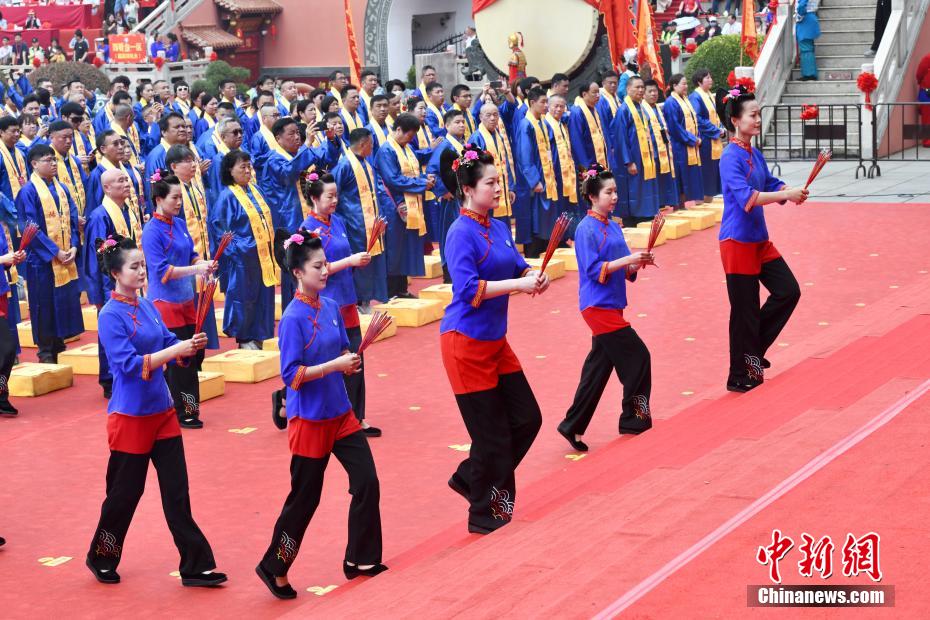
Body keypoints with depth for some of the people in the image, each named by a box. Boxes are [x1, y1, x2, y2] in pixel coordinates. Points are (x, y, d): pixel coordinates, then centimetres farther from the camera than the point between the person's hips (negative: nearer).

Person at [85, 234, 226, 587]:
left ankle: (196, 566, 6)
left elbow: (169, 347, 9)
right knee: (124, 492, 7)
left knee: (177, 491, 4)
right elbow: (129, 364, -22)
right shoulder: (111, 316, -14)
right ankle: (101, 559, 28)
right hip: (130, 416, -6)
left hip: (162, 411, 6)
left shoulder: (148, 307, 7)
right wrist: (176, 350, -28)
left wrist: (190, 346, -13)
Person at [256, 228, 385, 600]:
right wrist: (334, 365, -26)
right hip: (309, 419, -6)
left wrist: (351, 361, -7)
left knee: (367, 482, 1)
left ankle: (360, 562, 15)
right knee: (305, 498, 4)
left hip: (340, 413, 6)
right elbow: (292, 375, -20)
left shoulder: (331, 307, 2)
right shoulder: (293, 319, -17)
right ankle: (274, 568, 23)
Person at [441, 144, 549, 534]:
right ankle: (483, 516, 17)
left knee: (527, 419, 11)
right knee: (491, 434, 0)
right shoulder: (462, 233, -17)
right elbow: (468, 289, -25)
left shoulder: (498, 228, 7)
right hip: (467, 343, -8)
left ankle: (470, 479, 28)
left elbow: (518, 268, 9)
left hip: (495, 340, 8)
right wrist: (517, 284, -28)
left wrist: (534, 278, -13)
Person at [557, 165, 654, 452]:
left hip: (612, 306, 8)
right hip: (598, 306, -8)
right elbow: (593, 270, -18)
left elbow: (625, 270, 14)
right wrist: (628, 259, -23)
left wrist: (639, 262, -6)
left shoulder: (613, 227, 13)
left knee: (598, 367, 9)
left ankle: (573, 426, 17)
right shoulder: (586, 229, -11)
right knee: (637, 357, -7)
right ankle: (634, 423, 4)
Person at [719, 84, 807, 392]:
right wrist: (786, 195, -33)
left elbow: (770, 184, 13)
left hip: (760, 240, 9)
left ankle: (753, 350, 22)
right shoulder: (731, 157, -18)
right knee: (745, 310, -1)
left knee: (788, 291, 9)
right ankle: (741, 377, 12)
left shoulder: (755, 154, 8)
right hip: (738, 241, -9)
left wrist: (791, 191, -8)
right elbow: (746, 197, -29)